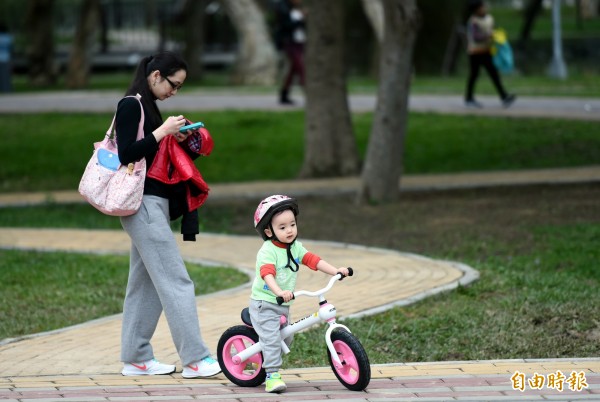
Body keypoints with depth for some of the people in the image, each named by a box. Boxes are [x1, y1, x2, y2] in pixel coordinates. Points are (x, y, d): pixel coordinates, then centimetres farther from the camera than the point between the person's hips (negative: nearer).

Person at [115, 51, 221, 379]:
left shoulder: (146, 106, 17)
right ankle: (195, 359, -11)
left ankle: (135, 359, 16)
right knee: (176, 281, -11)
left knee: (144, 283, 11)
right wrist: (162, 131, -18)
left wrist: (178, 140, 4)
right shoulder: (130, 106, -11)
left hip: (155, 203, 10)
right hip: (144, 204, -10)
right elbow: (126, 154, -19)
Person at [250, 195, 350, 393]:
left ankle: (266, 359, 38)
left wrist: (336, 271, -14)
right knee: (272, 338, -18)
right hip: (264, 304, -8)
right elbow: (267, 273, -35)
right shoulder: (268, 251, -20)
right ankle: (272, 376, -16)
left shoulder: (295, 247, 4)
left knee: (286, 339, 17)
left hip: (283, 306, 8)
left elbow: (313, 260, -1)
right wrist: (279, 292, -52)